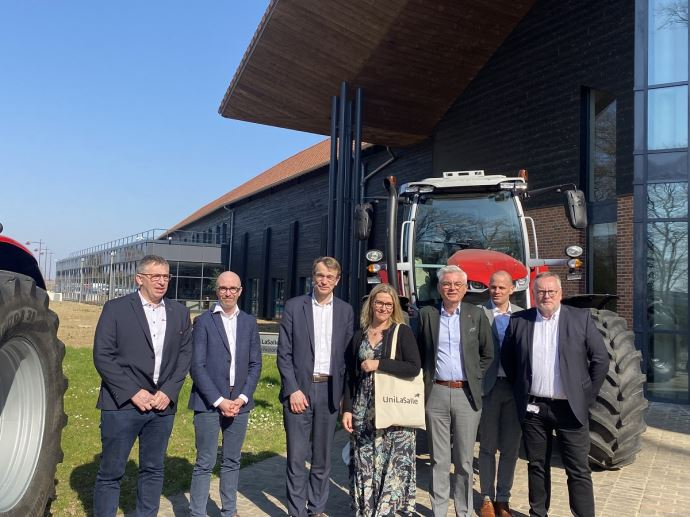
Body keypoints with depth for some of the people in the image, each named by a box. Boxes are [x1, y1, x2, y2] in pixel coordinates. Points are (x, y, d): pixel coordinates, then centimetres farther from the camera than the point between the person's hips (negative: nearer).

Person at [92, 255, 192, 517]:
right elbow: (102, 356, -7)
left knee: (153, 470, 13)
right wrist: (133, 393, -13)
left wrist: (168, 391, -6)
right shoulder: (116, 309, -3)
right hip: (123, 404, -3)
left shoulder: (179, 312, 9)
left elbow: (185, 354, 7)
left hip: (163, 404, 4)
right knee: (110, 472, 5)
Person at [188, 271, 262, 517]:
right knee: (205, 463, 2)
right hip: (208, 403, -3)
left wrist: (242, 398, -5)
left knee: (232, 461, 12)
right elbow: (197, 366, -7)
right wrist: (219, 401, -12)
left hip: (239, 402, 3)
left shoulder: (249, 322, 7)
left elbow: (255, 364, 7)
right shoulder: (203, 321, -3)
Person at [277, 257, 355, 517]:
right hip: (299, 390, -2)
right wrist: (293, 390, -10)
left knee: (322, 457, 11)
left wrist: (345, 394, 1)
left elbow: (348, 355, 7)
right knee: (296, 457, 2)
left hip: (329, 390, 2)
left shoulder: (345, 311, 7)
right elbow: (284, 353, -2)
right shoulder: (294, 307, 0)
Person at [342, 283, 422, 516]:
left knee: (393, 462, -2)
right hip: (364, 409, 3)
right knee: (365, 462, 7)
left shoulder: (403, 332, -1)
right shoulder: (359, 335, 10)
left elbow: (414, 367, -12)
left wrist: (379, 364, -16)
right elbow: (350, 375, 11)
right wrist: (347, 409, 4)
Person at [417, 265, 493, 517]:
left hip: (466, 394, 0)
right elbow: (419, 353, 12)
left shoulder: (476, 315, 4)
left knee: (465, 460, 7)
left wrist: (474, 377, 5)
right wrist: (425, 379, 4)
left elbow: (487, 354, 12)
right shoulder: (427, 314, 4)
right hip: (436, 394, 0)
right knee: (438, 460, 7)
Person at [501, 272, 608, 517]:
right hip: (533, 408, 2)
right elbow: (507, 358, 13)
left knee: (579, 470, 3)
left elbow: (600, 359, 0)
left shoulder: (581, 318, -2)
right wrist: (519, 388, 8)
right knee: (537, 466, 14)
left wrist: (587, 395, -2)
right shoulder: (518, 321, 2)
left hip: (570, 407, -2)